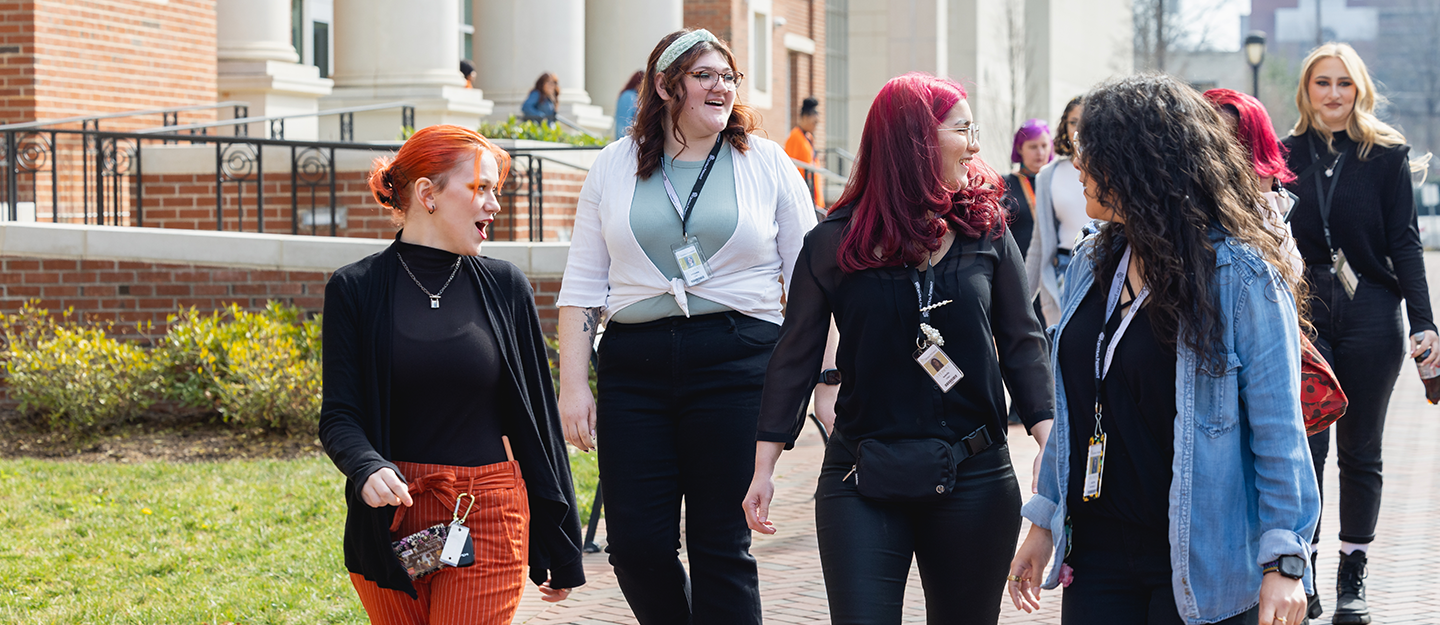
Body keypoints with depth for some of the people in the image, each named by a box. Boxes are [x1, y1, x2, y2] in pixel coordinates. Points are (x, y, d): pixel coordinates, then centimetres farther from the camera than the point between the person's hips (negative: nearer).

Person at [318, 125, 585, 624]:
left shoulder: (505, 287, 4)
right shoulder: (355, 289, 0)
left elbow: (537, 419, 7)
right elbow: (339, 414, -2)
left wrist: (561, 546, 7)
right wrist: (366, 468, -25)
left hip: (487, 518, 0)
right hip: (391, 516, 0)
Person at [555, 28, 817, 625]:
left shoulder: (767, 164, 7)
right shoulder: (614, 167, 11)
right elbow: (582, 286, 11)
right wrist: (573, 384, 3)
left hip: (738, 364, -2)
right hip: (634, 367, 2)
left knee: (722, 544, -1)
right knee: (635, 543, -2)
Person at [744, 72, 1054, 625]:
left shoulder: (986, 231, 5)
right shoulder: (834, 242, -1)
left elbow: (1022, 344, 7)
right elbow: (795, 358, 4)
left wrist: (1051, 445, -4)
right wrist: (763, 469, 1)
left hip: (973, 478, 2)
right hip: (863, 481, -2)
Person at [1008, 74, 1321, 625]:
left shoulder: (1242, 275, -12)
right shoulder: (1091, 265, 9)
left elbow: (1277, 429, -13)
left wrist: (1284, 562, -17)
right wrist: (1044, 521, 15)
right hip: (1096, 552, 6)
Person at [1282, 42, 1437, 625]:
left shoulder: (1387, 153, 2)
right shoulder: (1287, 155, 5)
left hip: (1370, 314, 0)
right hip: (1303, 313, 0)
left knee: (1360, 450, 7)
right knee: (1304, 445, -6)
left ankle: (1353, 577, 17)